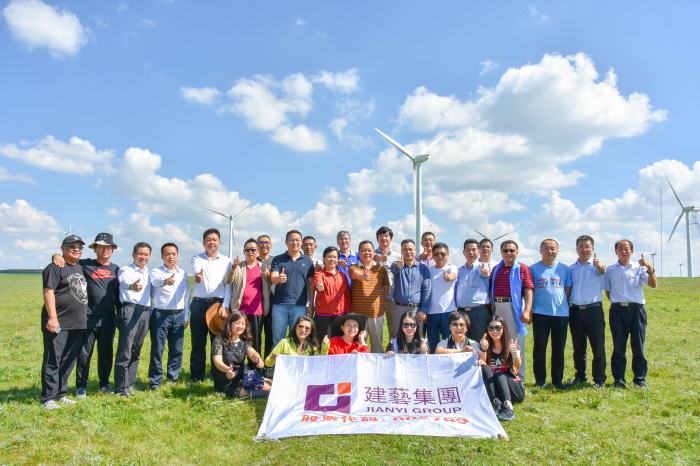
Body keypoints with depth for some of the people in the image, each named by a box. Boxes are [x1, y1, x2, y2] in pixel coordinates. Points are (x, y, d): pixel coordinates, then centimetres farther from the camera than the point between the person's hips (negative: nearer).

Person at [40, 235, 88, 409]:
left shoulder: (80, 268, 17)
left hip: (77, 323, 8)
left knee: (69, 361, 13)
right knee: (53, 361, -1)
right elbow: (48, 292, -16)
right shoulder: (55, 268, -7)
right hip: (58, 324, -8)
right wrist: (52, 318, -23)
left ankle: (61, 394, 24)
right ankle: (48, 398, 7)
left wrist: (82, 318, 20)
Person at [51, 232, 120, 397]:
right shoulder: (85, 265, 1)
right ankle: (81, 386, 16)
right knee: (84, 352, 2)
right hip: (89, 317, -3)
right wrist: (57, 256, -18)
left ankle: (104, 383, 24)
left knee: (106, 352, 11)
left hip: (109, 318, 3)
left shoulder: (116, 269, 11)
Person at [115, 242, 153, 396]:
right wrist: (132, 286, -49)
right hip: (130, 310, -6)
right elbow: (124, 281, -25)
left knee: (136, 351, 12)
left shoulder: (148, 274, 19)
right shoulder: (126, 270, -1)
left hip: (145, 312, 7)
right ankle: (121, 387, 0)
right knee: (125, 351, -7)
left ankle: (131, 384, 21)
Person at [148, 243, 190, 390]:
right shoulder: (156, 272, -1)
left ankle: (173, 379, 21)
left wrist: (186, 317, 10)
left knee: (177, 350, 7)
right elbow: (155, 282, -25)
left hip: (178, 315, 4)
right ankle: (155, 383, 10)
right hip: (161, 315, -4)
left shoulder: (183, 273, 12)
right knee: (157, 350, 0)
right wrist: (165, 281, -48)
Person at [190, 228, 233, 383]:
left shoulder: (226, 261, 10)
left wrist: (225, 306, -8)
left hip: (218, 303, 0)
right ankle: (196, 376, 14)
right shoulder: (197, 258, 9)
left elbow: (228, 285, 4)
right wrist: (198, 274, -40)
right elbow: (196, 269, -15)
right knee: (197, 342, 4)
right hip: (199, 303, 0)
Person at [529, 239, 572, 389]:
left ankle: (557, 380, 19)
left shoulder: (564, 269, 10)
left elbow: (568, 291, 13)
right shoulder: (533, 269, 4)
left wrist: (566, 307, 5)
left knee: (559, 349, 7)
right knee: (539, 348, 2)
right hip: (540, 313, -2)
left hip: (561, 313, 2)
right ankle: (540, 380, 12)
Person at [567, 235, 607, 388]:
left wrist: (598, 265, -50)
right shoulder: (571, 268, 10)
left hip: (594, 310, -4)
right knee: (578, 347, 12)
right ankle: (580, 376, 24)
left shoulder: (597, 265, -1)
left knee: (598, 347, 1)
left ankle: (599, 379, 12)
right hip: (575, 311, 4)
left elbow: (602, 269, -26)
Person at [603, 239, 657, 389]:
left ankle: (640, 379, 13)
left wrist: (650, 268, -18)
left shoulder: (639, 268, 7)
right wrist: (615, 301, 7)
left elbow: (653, 285, -7)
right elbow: (607, 291, 18)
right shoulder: (610, 270, 11)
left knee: (638, 346, 3)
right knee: (618, 346, 3)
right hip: (618, 310, 1)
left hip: (637, 309, 0)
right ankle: (619, 379, 10)